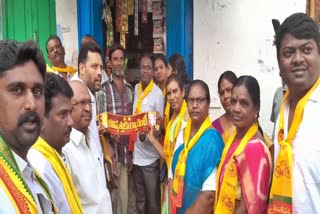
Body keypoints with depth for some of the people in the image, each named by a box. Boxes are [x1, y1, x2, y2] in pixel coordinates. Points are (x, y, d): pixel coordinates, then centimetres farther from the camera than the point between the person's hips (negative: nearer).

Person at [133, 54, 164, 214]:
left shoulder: (158, 94, -12)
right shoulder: (135, 89, 7)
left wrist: (146, 135, -26)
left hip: (150, 156, -6)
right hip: (136, 153, 6)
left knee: (153, 200, 8)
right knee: (139, 199, 19)